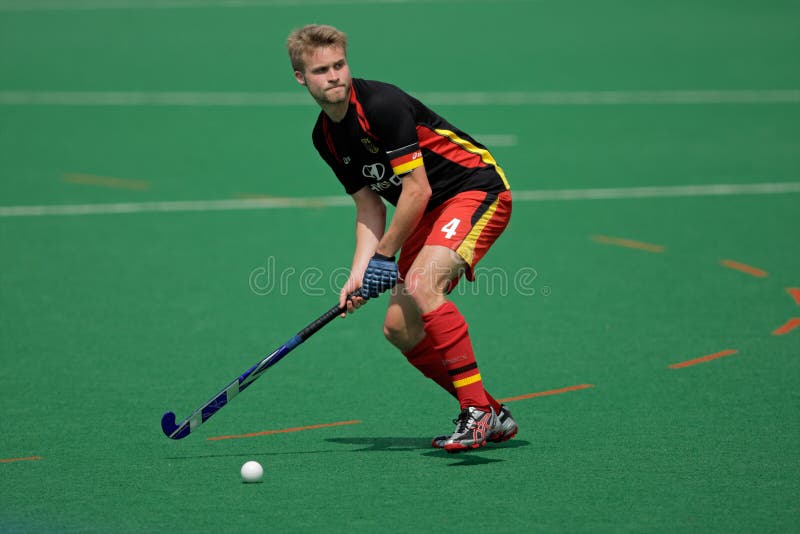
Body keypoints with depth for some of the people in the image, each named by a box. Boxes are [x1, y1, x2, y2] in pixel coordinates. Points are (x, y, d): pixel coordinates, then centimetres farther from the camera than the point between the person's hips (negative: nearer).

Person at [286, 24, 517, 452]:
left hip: (477, 190, -9)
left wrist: (385, 257, -13)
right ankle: (492, 417, 17)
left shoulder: (382, 104, -22)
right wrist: (359, 274, -5)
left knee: (421, 284, -31)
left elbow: (417, 191, -22)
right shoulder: (325, 137, 4)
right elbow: (369, 207, 9)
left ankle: (477, 412, -27)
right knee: (399, 328, 4)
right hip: (430, 212, 9)